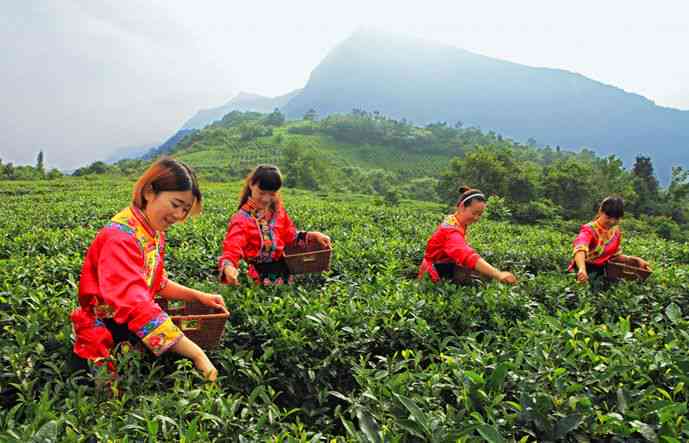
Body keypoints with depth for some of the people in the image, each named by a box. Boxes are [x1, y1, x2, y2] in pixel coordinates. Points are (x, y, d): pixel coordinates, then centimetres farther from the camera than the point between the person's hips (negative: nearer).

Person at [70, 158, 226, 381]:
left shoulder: (155, 232, 3)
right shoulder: (121, 236, -24)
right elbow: (137, 307, -34)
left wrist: (198, 296, 0)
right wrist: (197, 354, -36)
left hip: (134, 333, 8)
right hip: (103, 347, -8)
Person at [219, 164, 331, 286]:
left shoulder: (278, 211, 6)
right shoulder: (241, 219, -10)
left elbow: (290, 236, 17)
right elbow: (232, 249, -20)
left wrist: (312, 236, 2)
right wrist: (228, 267, -42)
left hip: (283, 273, 4)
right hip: (258, 278, -4)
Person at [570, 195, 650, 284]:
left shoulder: (616, 232, 5)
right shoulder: (589, 230, -17)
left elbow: (616, 255, 18)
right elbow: (580, 249, -39)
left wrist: (636, 259, 1)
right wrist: (582, 269, -59)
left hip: (602, 271, 6)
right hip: (586, 271, -6)